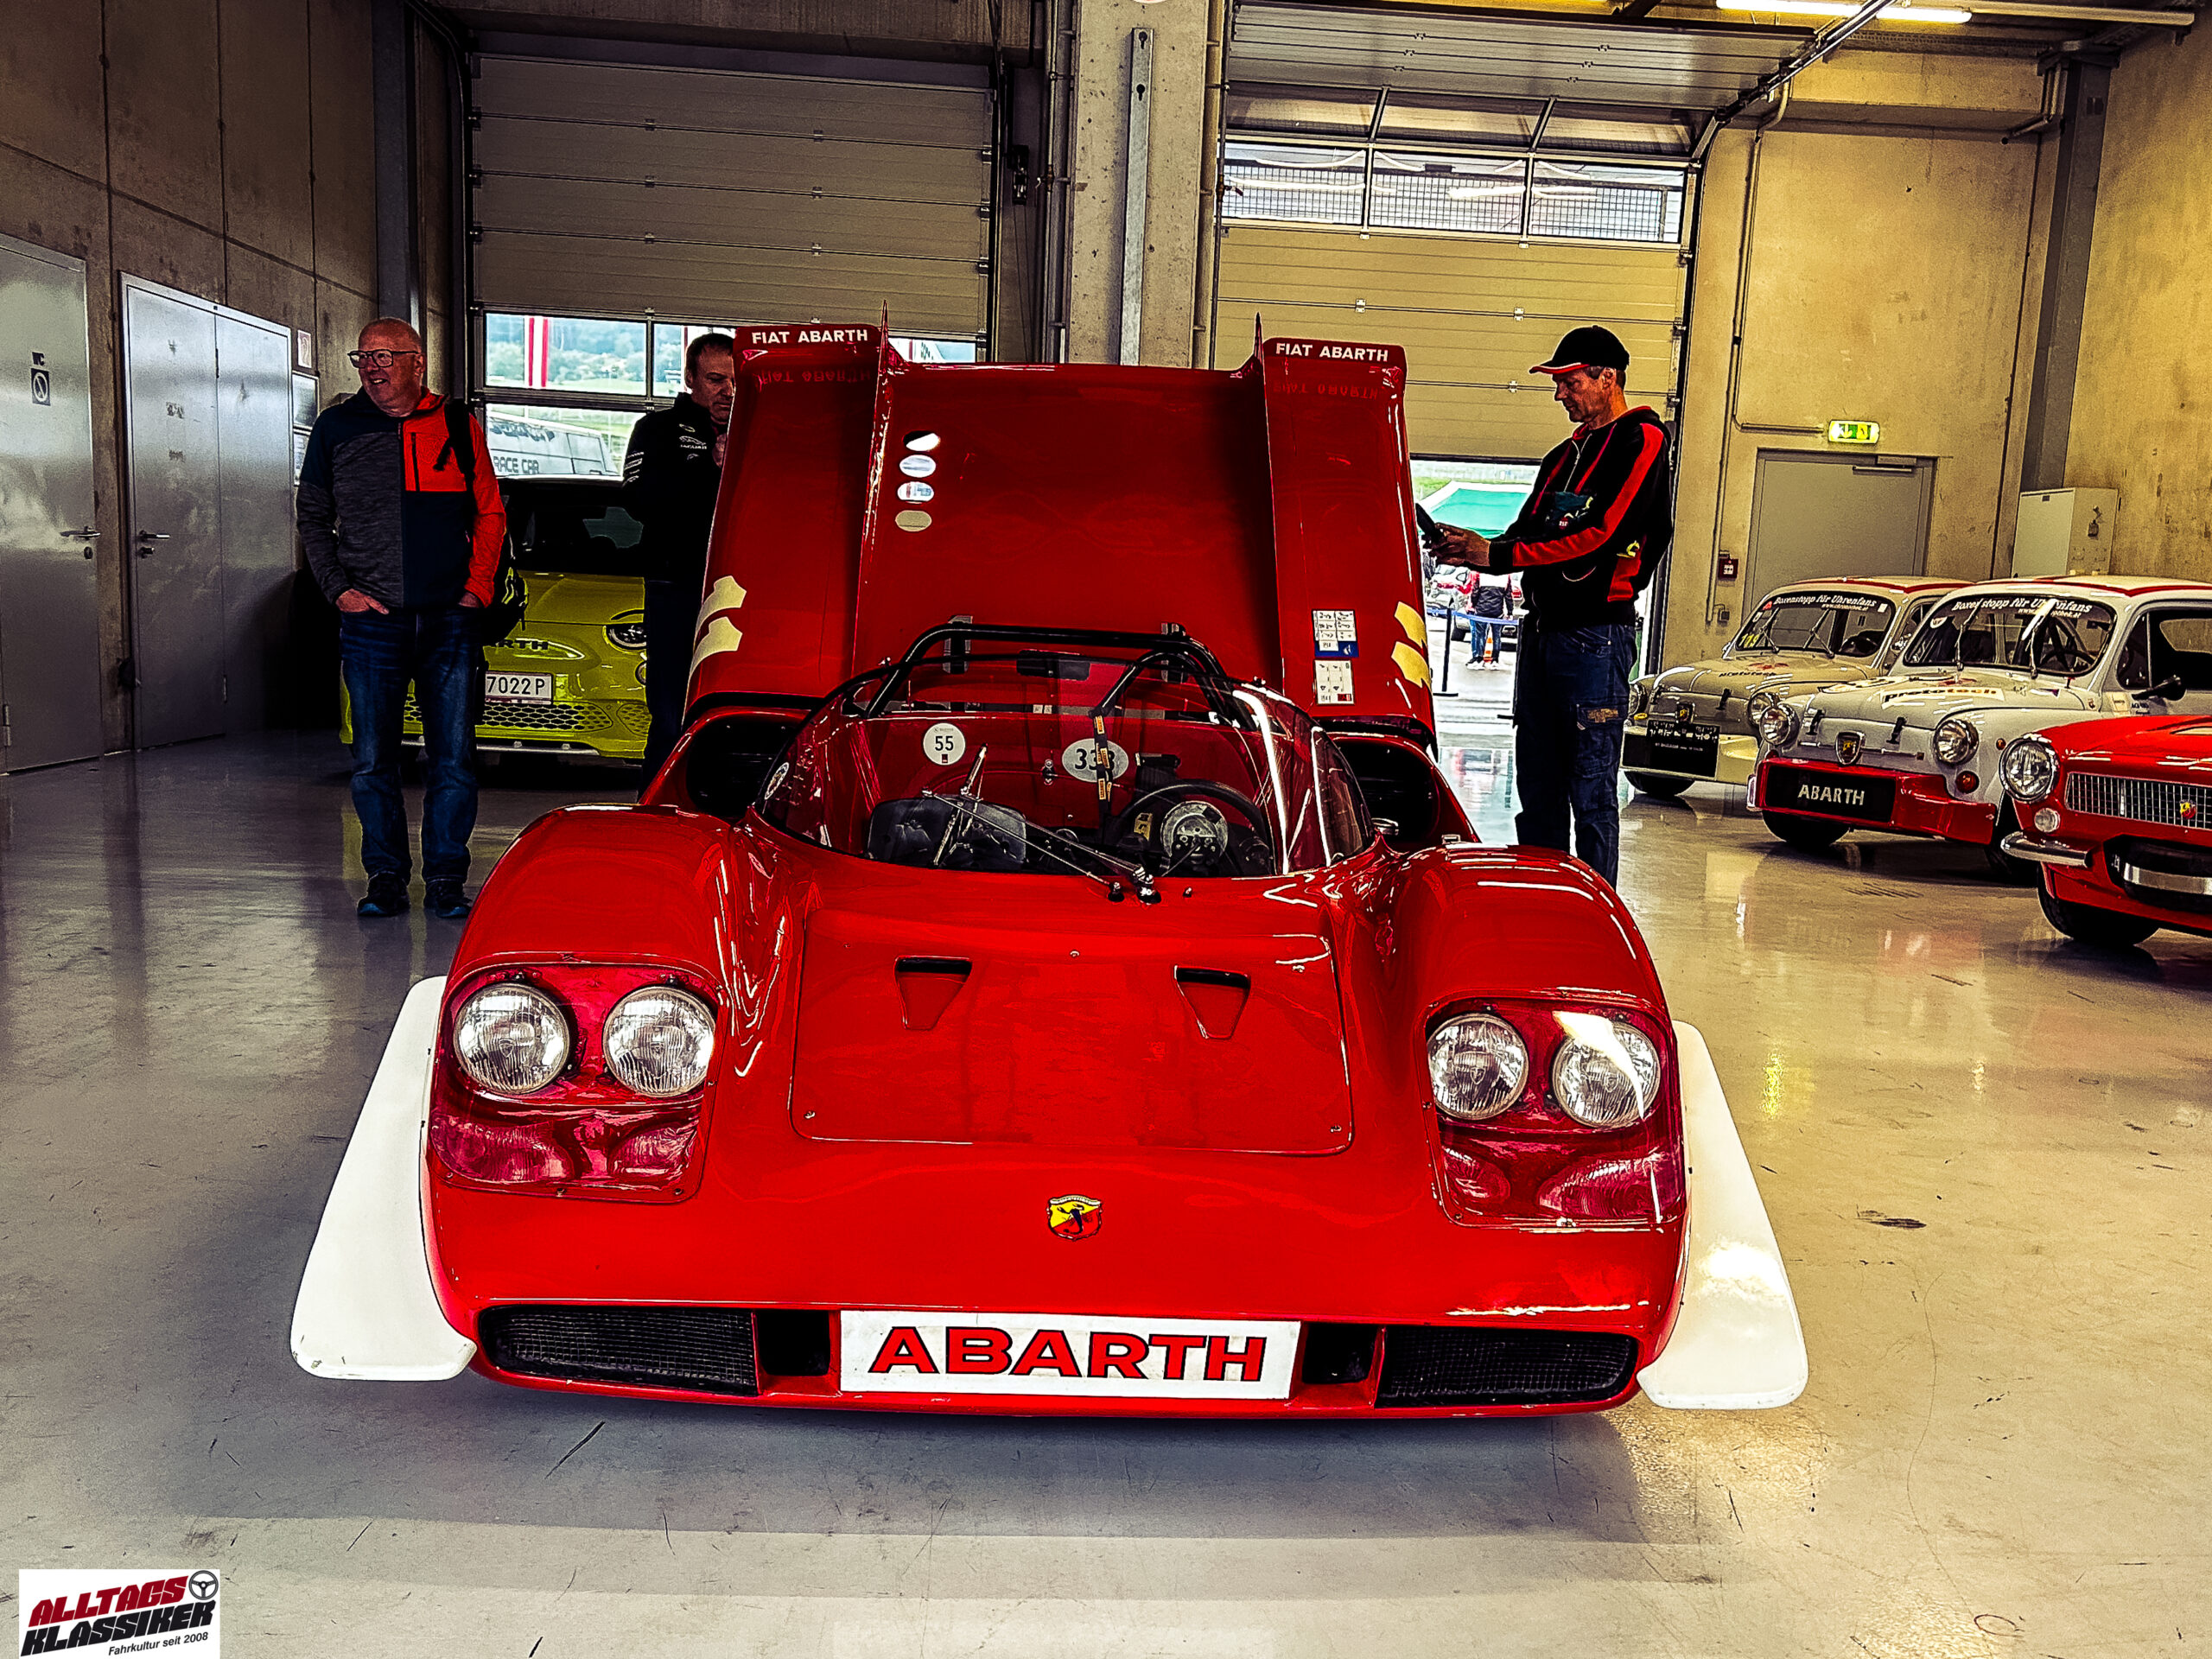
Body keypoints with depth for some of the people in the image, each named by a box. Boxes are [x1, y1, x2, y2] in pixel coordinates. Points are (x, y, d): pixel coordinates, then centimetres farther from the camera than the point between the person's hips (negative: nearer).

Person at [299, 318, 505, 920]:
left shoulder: (457, 426, 6)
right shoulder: (336, 428, 7)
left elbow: (489, 513, 12)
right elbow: (313, 519, 14)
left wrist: (478, 586, 0)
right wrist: (338, 588, 1)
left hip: (450, 621, 0)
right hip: (371, 620, 1)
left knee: (453, 758, 0)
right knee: (373, 761, 4)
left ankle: (446, 879, 10)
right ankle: (386, 876, 16)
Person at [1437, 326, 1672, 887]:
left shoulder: (1641, 440, -5)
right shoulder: (1566, 454, 21)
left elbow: (1599, 536, -16)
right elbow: (1527, 532, 17)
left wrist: (1499, 556, -16)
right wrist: (1474, 547, -4)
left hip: (1596, 635, -8)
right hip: (1540, 629, 8)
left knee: (1591, 790, -5)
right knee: (1537, 785, 10)